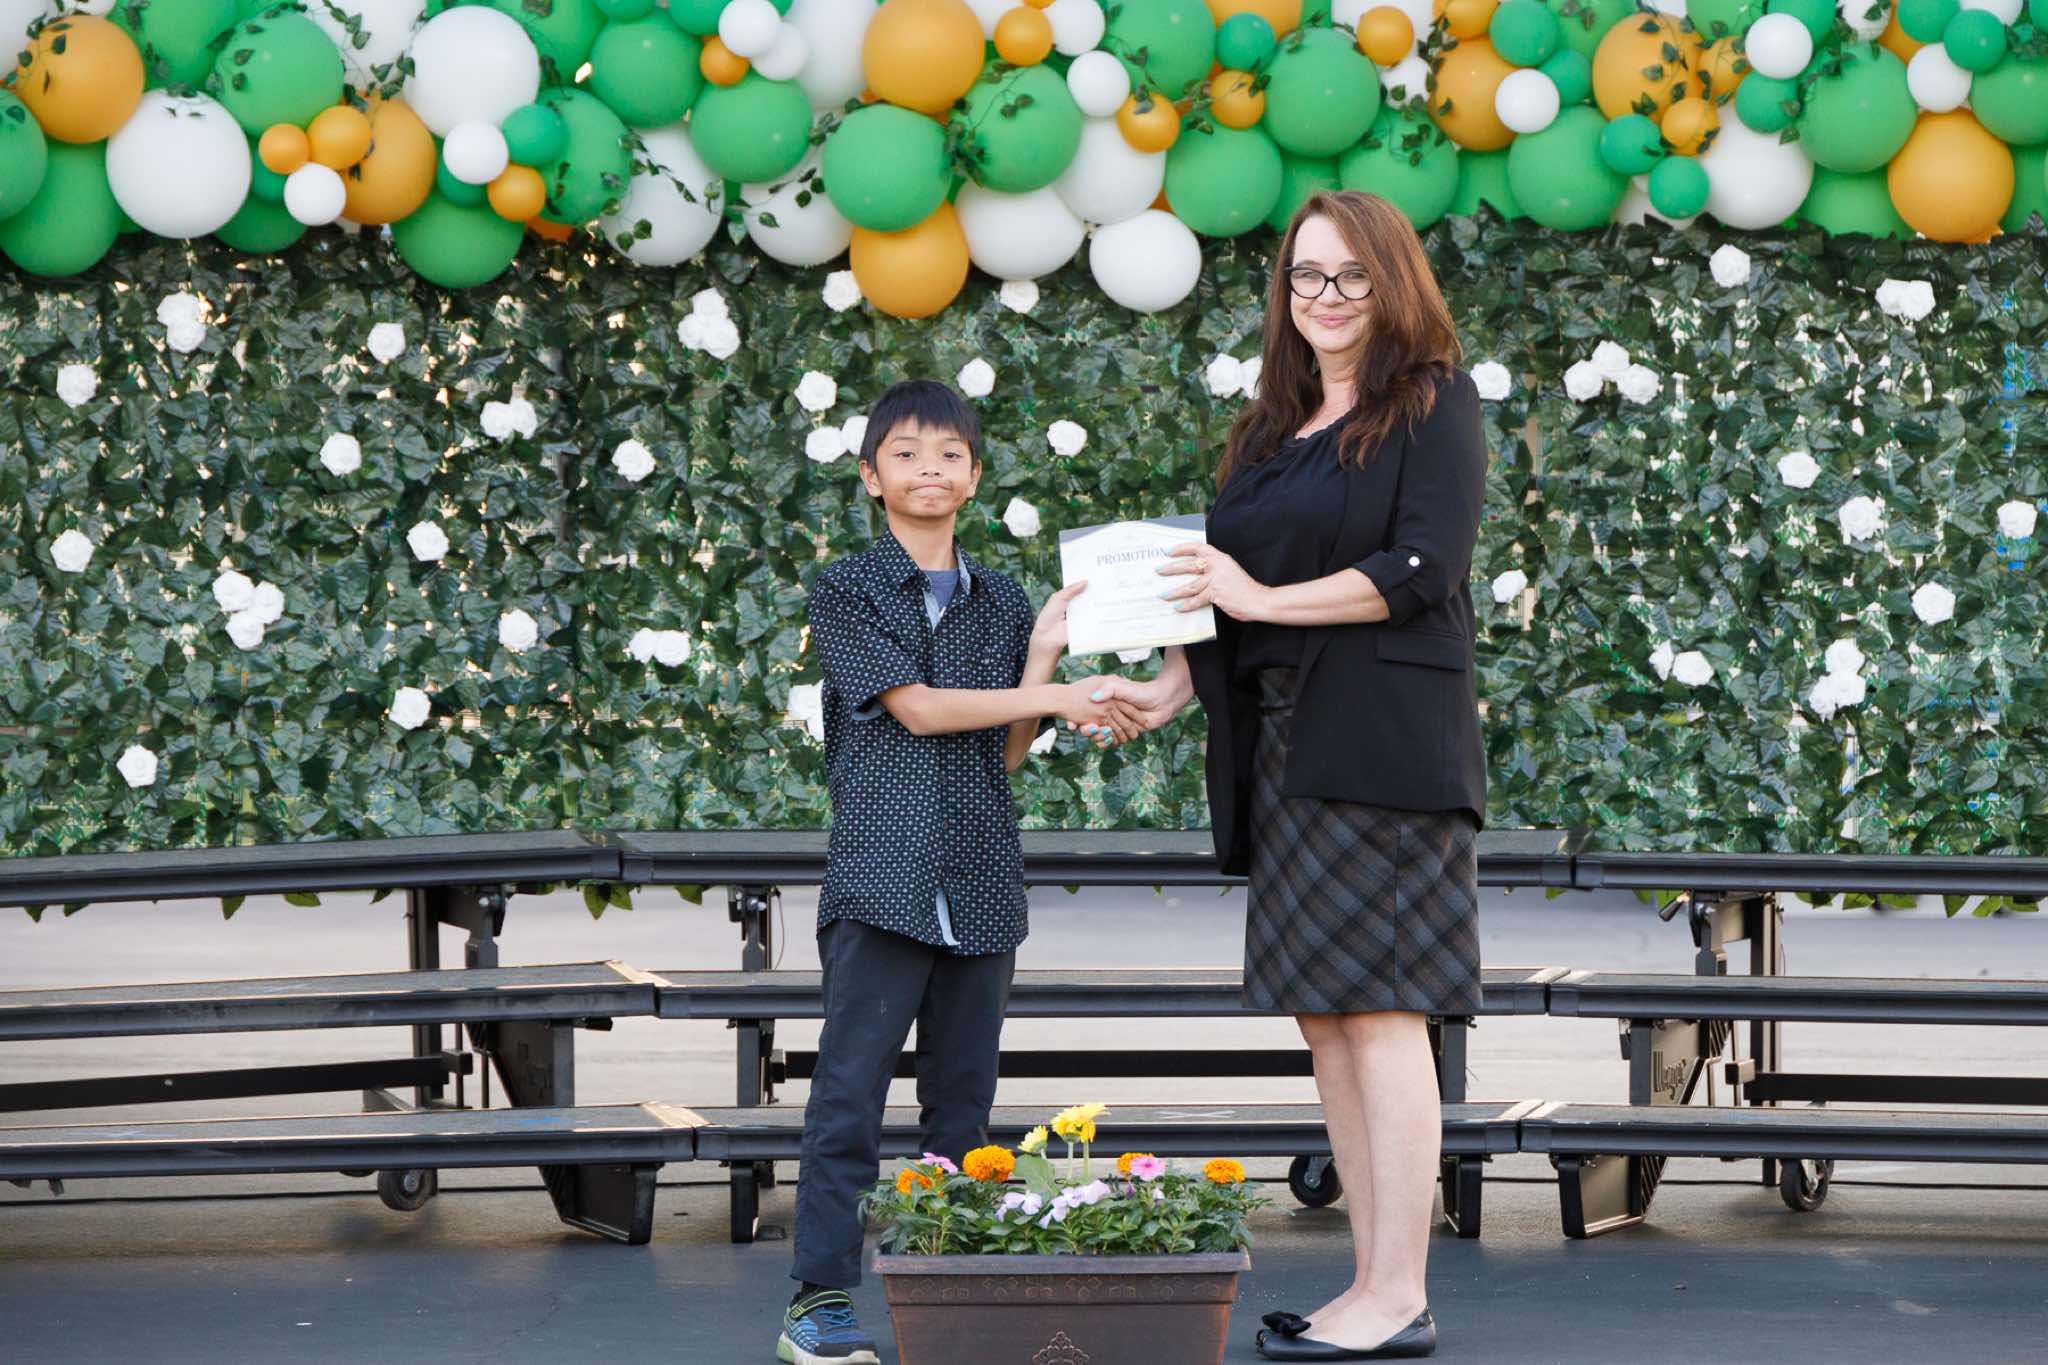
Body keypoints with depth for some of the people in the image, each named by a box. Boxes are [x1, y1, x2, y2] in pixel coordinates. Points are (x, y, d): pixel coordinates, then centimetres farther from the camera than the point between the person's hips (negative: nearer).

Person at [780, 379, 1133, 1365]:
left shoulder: (1002, 603, 14)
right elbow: (916, 706, -10)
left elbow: (1006, 754, 10)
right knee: (851, 1091, -7)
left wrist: (1044, 654, -4)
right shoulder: (846, 591, 1)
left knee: (964, 1098, 7)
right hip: (882, 876, -5)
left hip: (979, 884, 5)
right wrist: (1053, 695, -12)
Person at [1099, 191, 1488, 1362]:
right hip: (1285, 750, 8)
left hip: (1385, 743, -7)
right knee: (1324, 1015, 6)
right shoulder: (1273, 429, 20)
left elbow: (1422, 570, -11)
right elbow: (1221, 590, 20)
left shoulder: (1432, 405, 0)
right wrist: (1174, 687, 4)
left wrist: (1265, 599, -12)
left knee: (1378, 1007, -10)